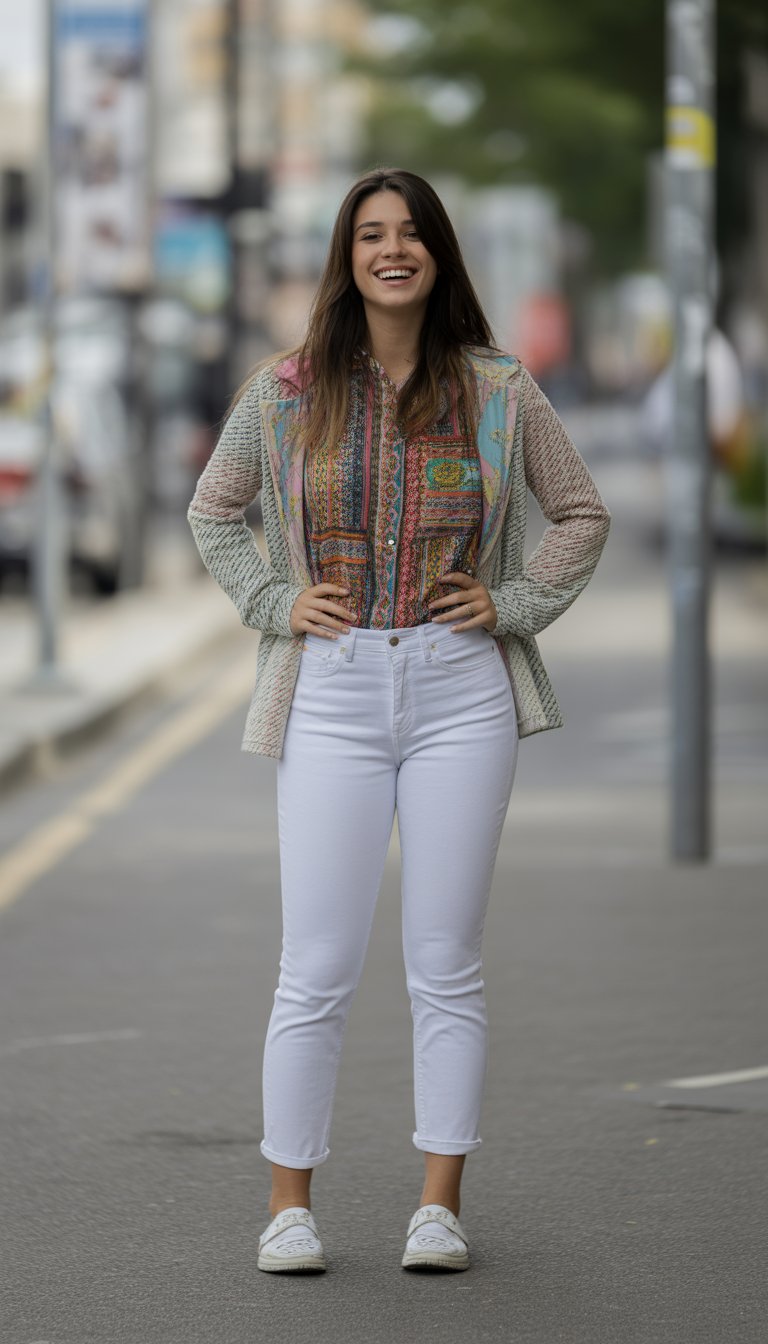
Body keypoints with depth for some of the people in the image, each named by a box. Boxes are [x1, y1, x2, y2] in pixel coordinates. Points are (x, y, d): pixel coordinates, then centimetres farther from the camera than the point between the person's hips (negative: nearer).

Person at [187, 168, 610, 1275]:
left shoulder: (498, 391, 3)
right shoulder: (285, 393, 3)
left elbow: (582, 514, 14)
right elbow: (213, 510, 17)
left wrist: (514, 605, 2)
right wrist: (273, 602, 4)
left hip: (463, 693, 0)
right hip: (332, 694, 0)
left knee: (447, 965, 3)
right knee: (317, 968, -1)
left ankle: (440, 1205, 11)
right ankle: (290, 1205, 9)